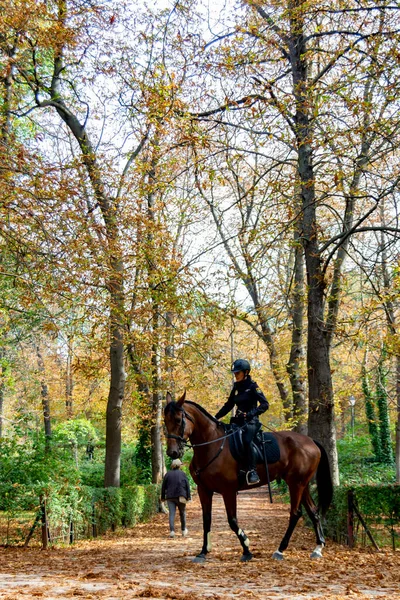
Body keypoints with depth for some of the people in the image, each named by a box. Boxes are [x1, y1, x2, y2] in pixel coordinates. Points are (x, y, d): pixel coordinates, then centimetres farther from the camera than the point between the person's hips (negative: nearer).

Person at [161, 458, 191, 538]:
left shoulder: (167, 474, 7)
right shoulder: (183, 474, 4)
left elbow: (163, 487, 8)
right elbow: (187, 486, 0)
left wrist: (163, 497, 14)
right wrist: (188, 496, 1)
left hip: (170, 497, 1)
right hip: (181, 496, 0)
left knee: (172, 514, -3)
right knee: (182, 513, 16)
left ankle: (172, 531, -17)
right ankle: (184, 530, 25)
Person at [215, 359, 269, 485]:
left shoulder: (252, 386, -6)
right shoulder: (236, 387, 13)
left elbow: (264, 404, -14)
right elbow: (228, 405, 20)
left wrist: (250, 414, -26)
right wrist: (216, 417, 10)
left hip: (251, 421, -8)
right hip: (238, 420, 8)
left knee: (246, 440, -33)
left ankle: (252, 471, -30)